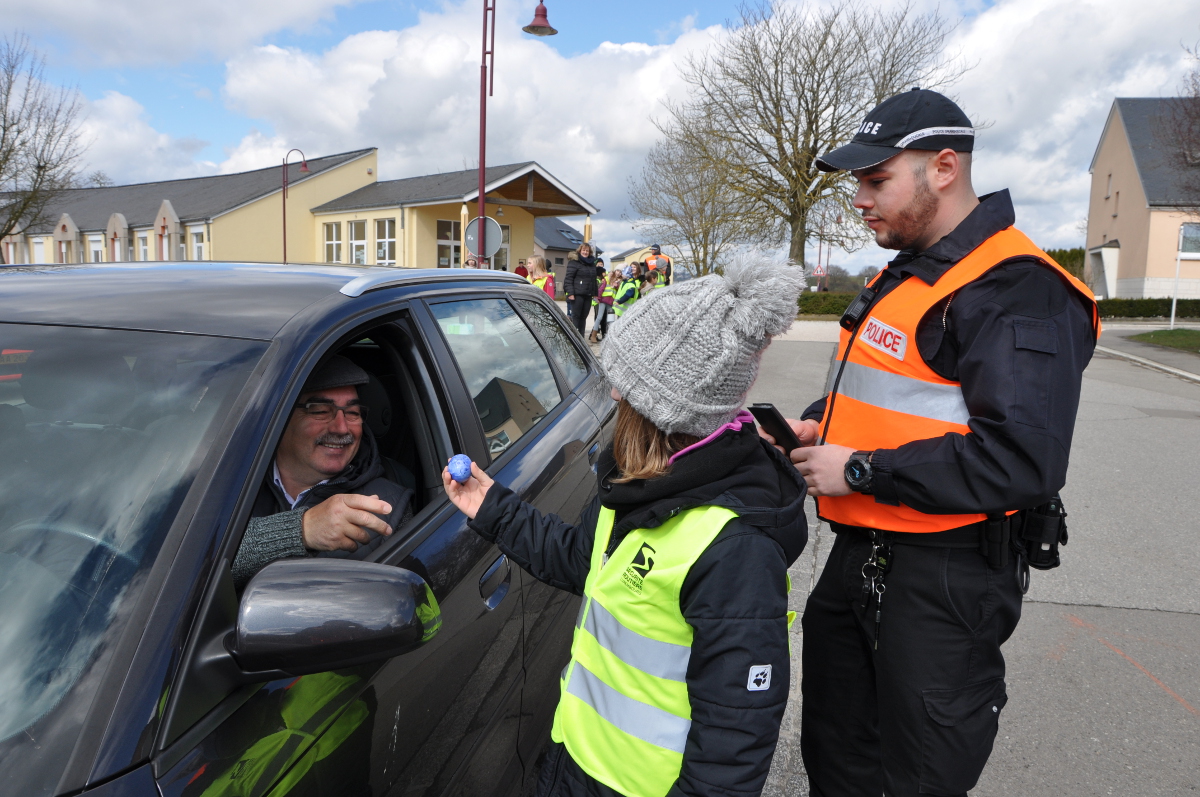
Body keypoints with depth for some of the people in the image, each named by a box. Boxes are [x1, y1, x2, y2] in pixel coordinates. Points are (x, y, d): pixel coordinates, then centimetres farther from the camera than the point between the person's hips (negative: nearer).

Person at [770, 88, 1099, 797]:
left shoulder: (1016, 290, -19)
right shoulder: (904, 275, 12)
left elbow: (1024, 460, -28)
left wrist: (861, 471, -22)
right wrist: (816, 426, 5)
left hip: (942, 580, -9)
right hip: (860, 555, 9)